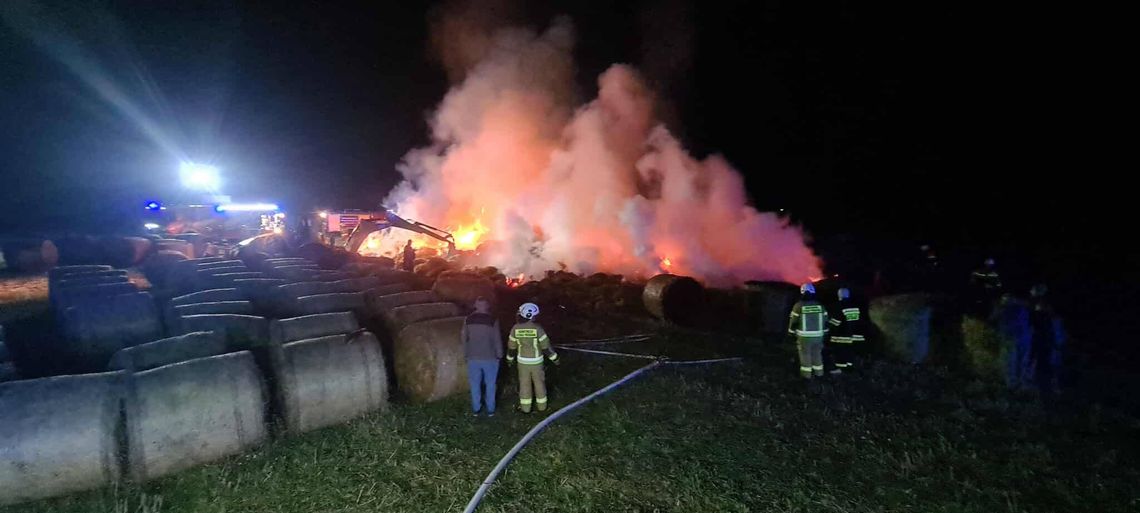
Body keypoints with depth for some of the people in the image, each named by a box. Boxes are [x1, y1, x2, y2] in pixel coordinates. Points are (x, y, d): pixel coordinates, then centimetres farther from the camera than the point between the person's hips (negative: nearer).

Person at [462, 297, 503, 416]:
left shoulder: (468, 320, -5)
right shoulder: (492, 320, -15)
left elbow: (464, 338, 2)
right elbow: (497, 339, -11)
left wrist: (466, 353, 15)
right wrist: (499, 355, 2)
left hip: (473, 358, 2)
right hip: (490, 357, -2)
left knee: (475, 384, 16)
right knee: (490, 384, 13)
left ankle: (476, 409, 26)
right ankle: (490, 409, 22)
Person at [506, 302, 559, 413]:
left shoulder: (516, 328, -13)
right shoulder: (537, 328, -22)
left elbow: (511, 346, -3)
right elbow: (546, 346, -16)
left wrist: (510, 358, 14)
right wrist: (554, 358, -3)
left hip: (523, 361, 1)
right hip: (536, 362, -1)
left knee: (524, 384, 15)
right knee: (539, 383, 17)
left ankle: (525, 407, 24)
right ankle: (541, 405, 29)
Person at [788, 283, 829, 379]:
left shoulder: (798, 306, -12)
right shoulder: (820, 306, 0)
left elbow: (794, 321, -8)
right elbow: (825, 322, 6)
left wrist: (792, 333, 3)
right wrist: (824, 334, 17)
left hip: (804, 336, -3)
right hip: (818, 335, 3)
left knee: (805, 354, 8)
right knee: (817, 354, 17)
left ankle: (806, 374, 14)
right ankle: (818, 372, 25)